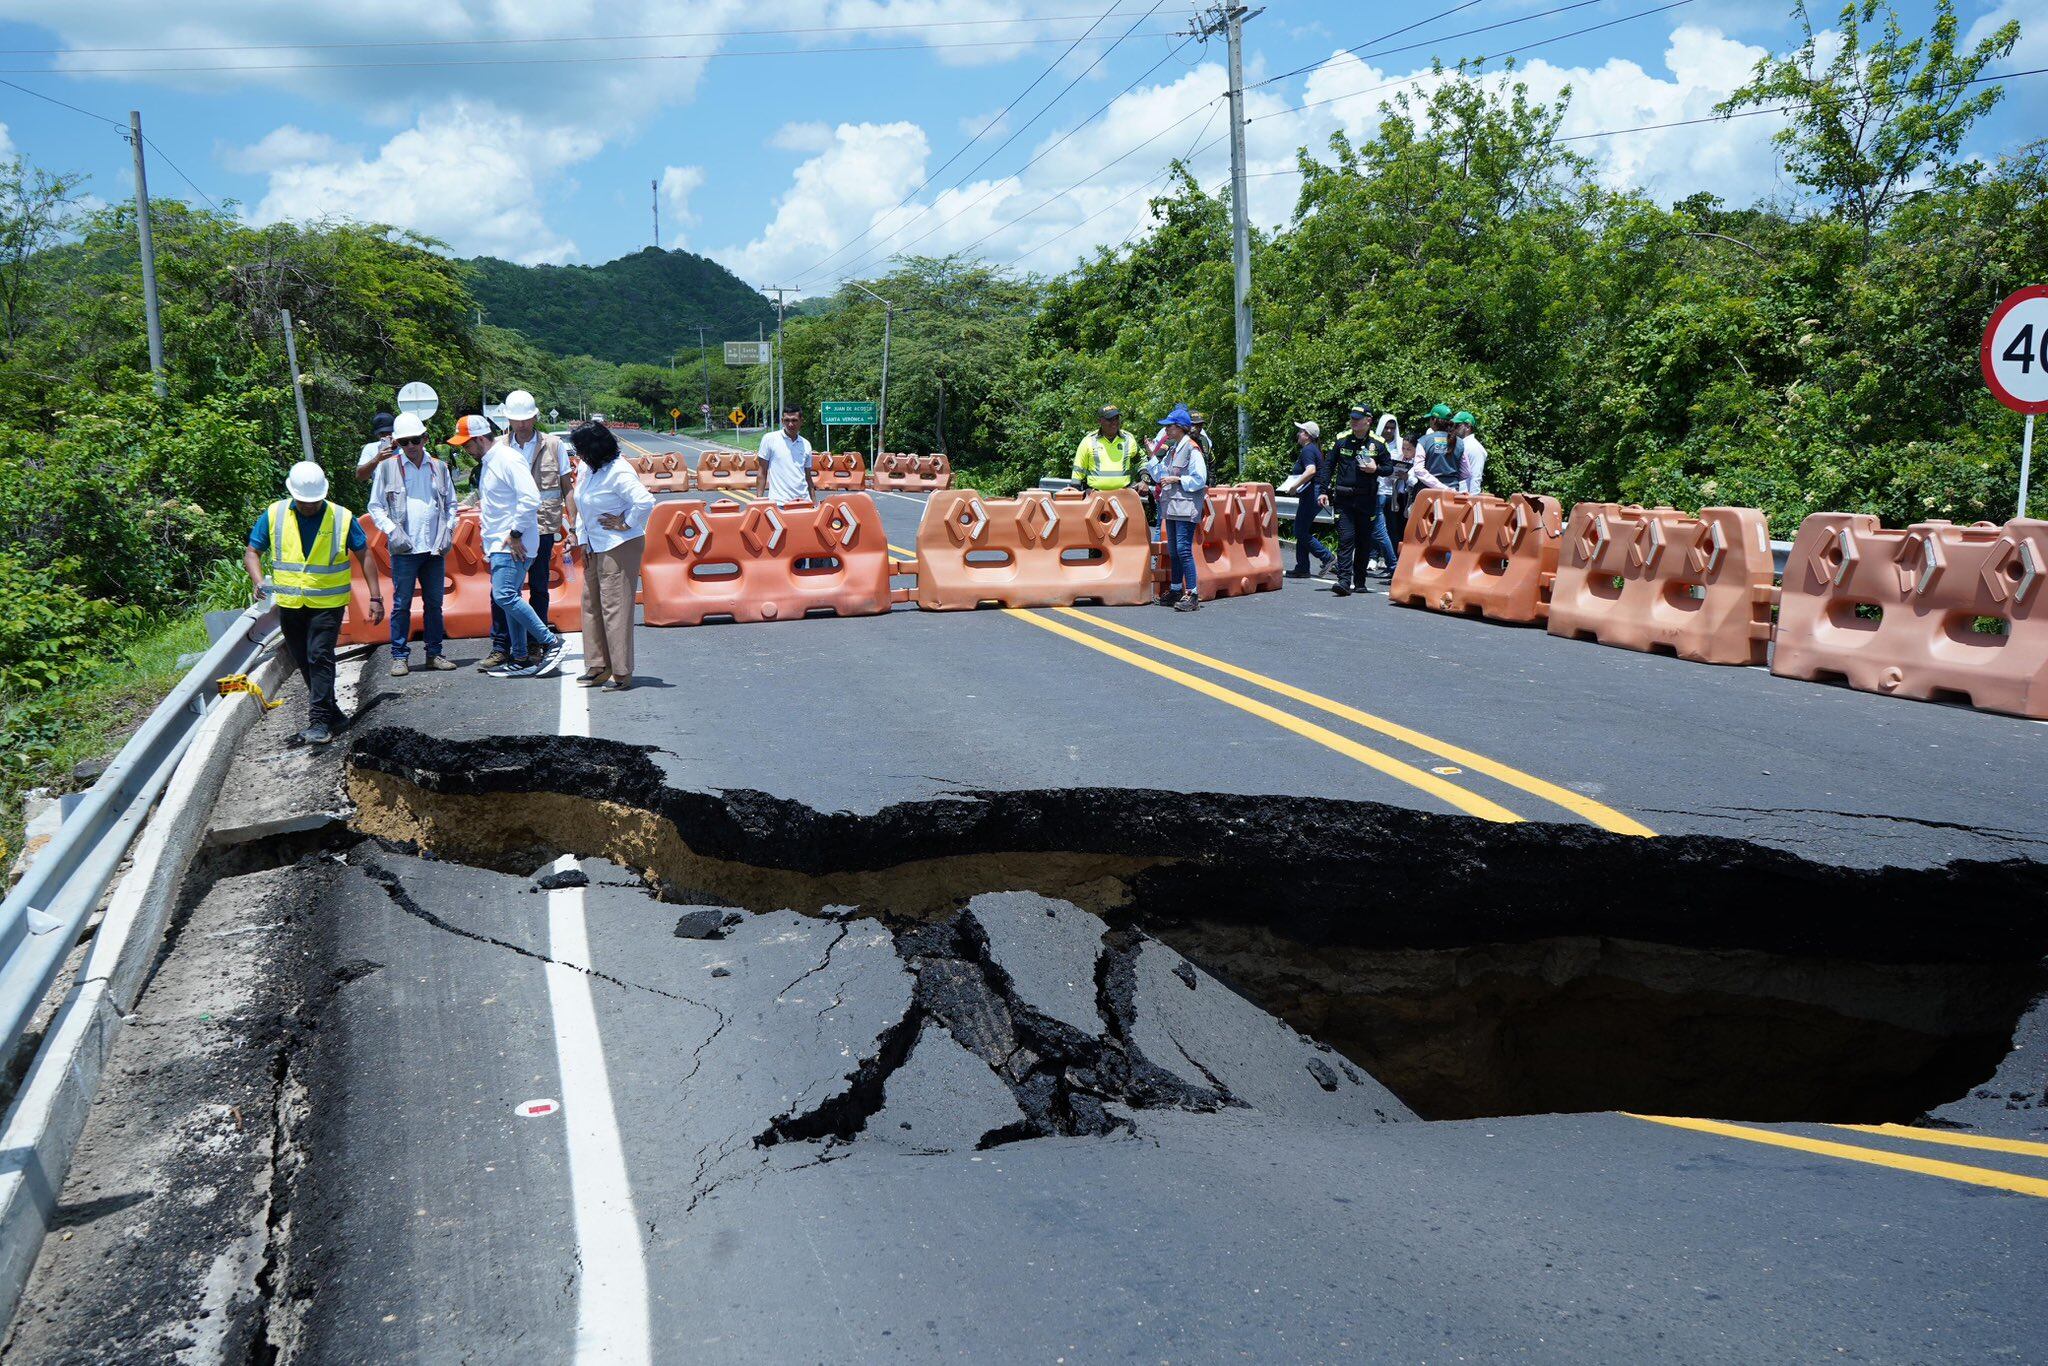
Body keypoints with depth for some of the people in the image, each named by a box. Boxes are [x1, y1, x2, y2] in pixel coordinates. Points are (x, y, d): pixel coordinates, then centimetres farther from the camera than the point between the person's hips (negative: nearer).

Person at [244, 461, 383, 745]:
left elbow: (365, 556, 2)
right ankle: (331, 713, 23)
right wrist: (258, 581, -14)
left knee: (320, 657, -14)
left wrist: (376, 597, -3)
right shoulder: (273, 515, 0)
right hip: (289, 604, 4)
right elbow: (251, 552, 6)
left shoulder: (342, 517, -5)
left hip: (328, 603, -4)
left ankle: (320, 721, -12)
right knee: (305, 663, 10)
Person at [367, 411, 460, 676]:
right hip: (404, 549, -3)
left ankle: (434, 653, 16)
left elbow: (451, 503, 17)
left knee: (434, 603, 8)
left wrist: (448, 530, 3)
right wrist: (392, 531, -9)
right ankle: (399, 656, 5)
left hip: (435, 548, 3)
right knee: (402, 604, -1)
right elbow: (375, 506, 4)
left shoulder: (439, 468, 10)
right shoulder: (387, 468, 3)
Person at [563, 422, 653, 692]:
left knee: (614, 608, -8)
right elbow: (581, 506, 18)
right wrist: (583, 541, 11)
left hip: (620, 547, -10)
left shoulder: (618, 473, -20)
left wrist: (627, 524, -18)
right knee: (591, 604, 13)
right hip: (596, 548, 10)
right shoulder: (588, 469, 8)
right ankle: (598, 667, 21)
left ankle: (621, 674, -2)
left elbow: (645, 501, -31)